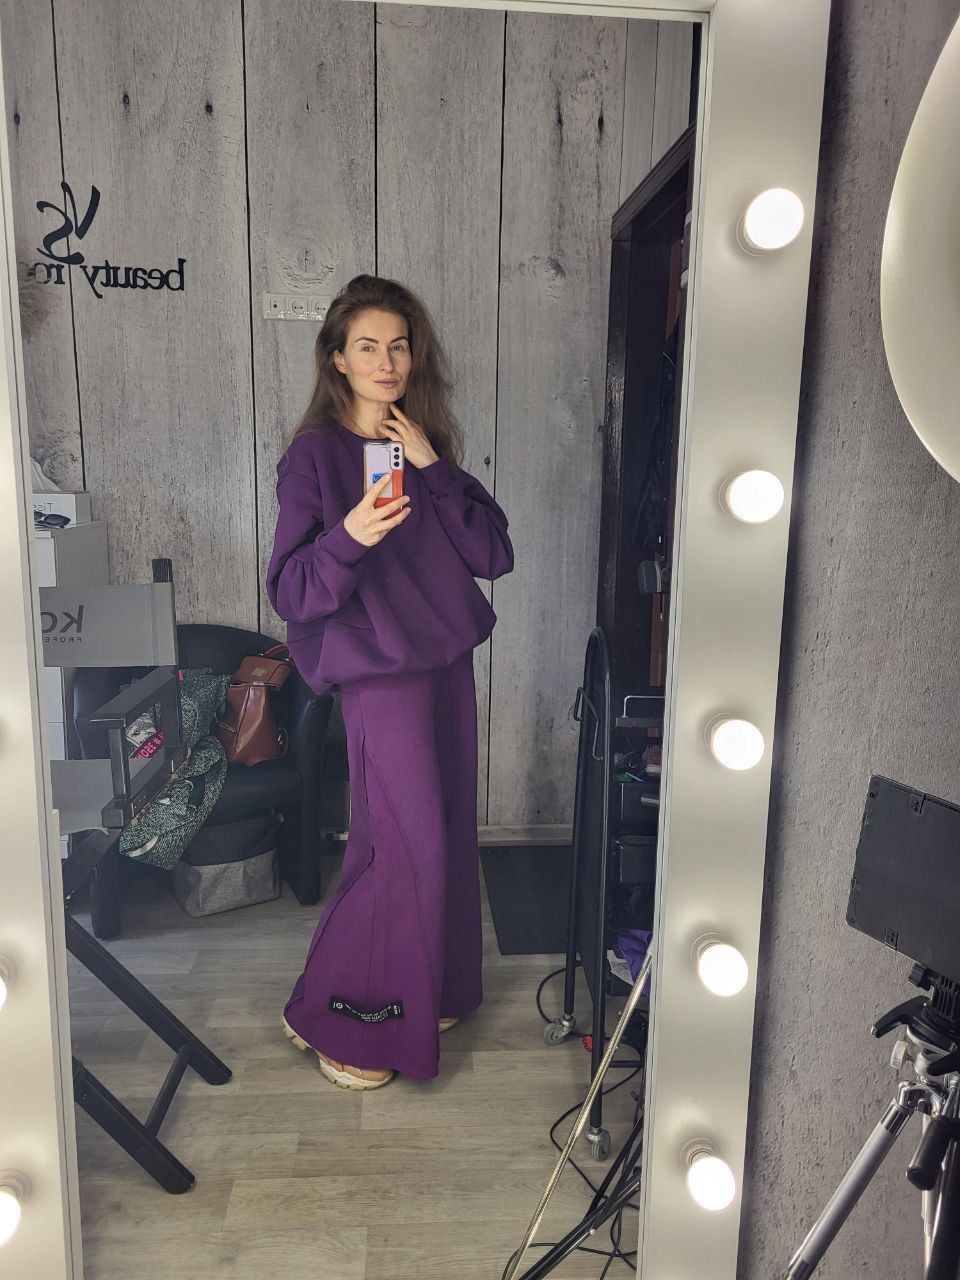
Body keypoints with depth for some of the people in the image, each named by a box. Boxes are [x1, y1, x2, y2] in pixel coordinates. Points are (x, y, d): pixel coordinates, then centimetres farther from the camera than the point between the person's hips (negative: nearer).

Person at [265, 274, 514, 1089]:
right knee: (404, 844, -4)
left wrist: (433, 468, -11)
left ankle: (430, 992, 34)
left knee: (445, 832, 13)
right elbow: (292, 592, -14)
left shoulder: (427, 445, 9)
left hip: (447, 662, 7)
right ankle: (329, 1016, 17)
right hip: (380, 672, -6)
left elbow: (495, 555, -2)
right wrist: (348, 536, -32)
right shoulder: (316, 454, -9)